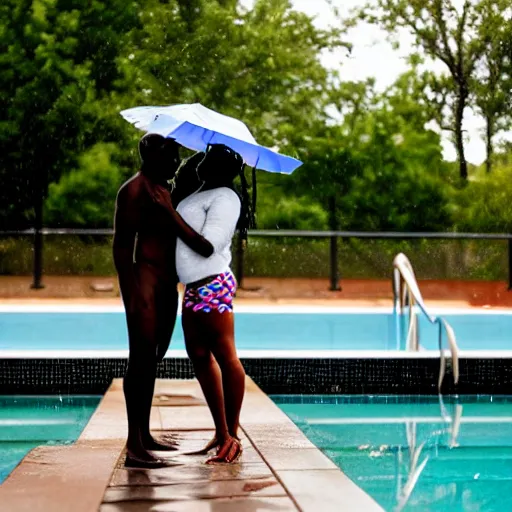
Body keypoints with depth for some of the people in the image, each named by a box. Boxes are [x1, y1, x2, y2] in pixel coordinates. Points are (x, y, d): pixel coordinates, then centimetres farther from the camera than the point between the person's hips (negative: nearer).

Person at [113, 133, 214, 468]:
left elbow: (181, 238, 23)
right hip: (145, 283, -9)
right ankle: (135, 447, -8)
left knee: (151, 360, 13)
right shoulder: (134, 190, -10)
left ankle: (145, 435, 23)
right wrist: (133, 293, -21)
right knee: (141, 360, -10)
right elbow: (122, 247, -15)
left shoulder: (164, 191, 18)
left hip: (167, 284, 9)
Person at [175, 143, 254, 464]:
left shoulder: (224, 197, -9)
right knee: (200, 356, 11)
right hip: (195, 287, 10)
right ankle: (221, 431, 19)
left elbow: (208, 243, -18)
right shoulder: (199, 193, 18)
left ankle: (232, 436, 0)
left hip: (212, 284, -10)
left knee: (225, 356, -5)